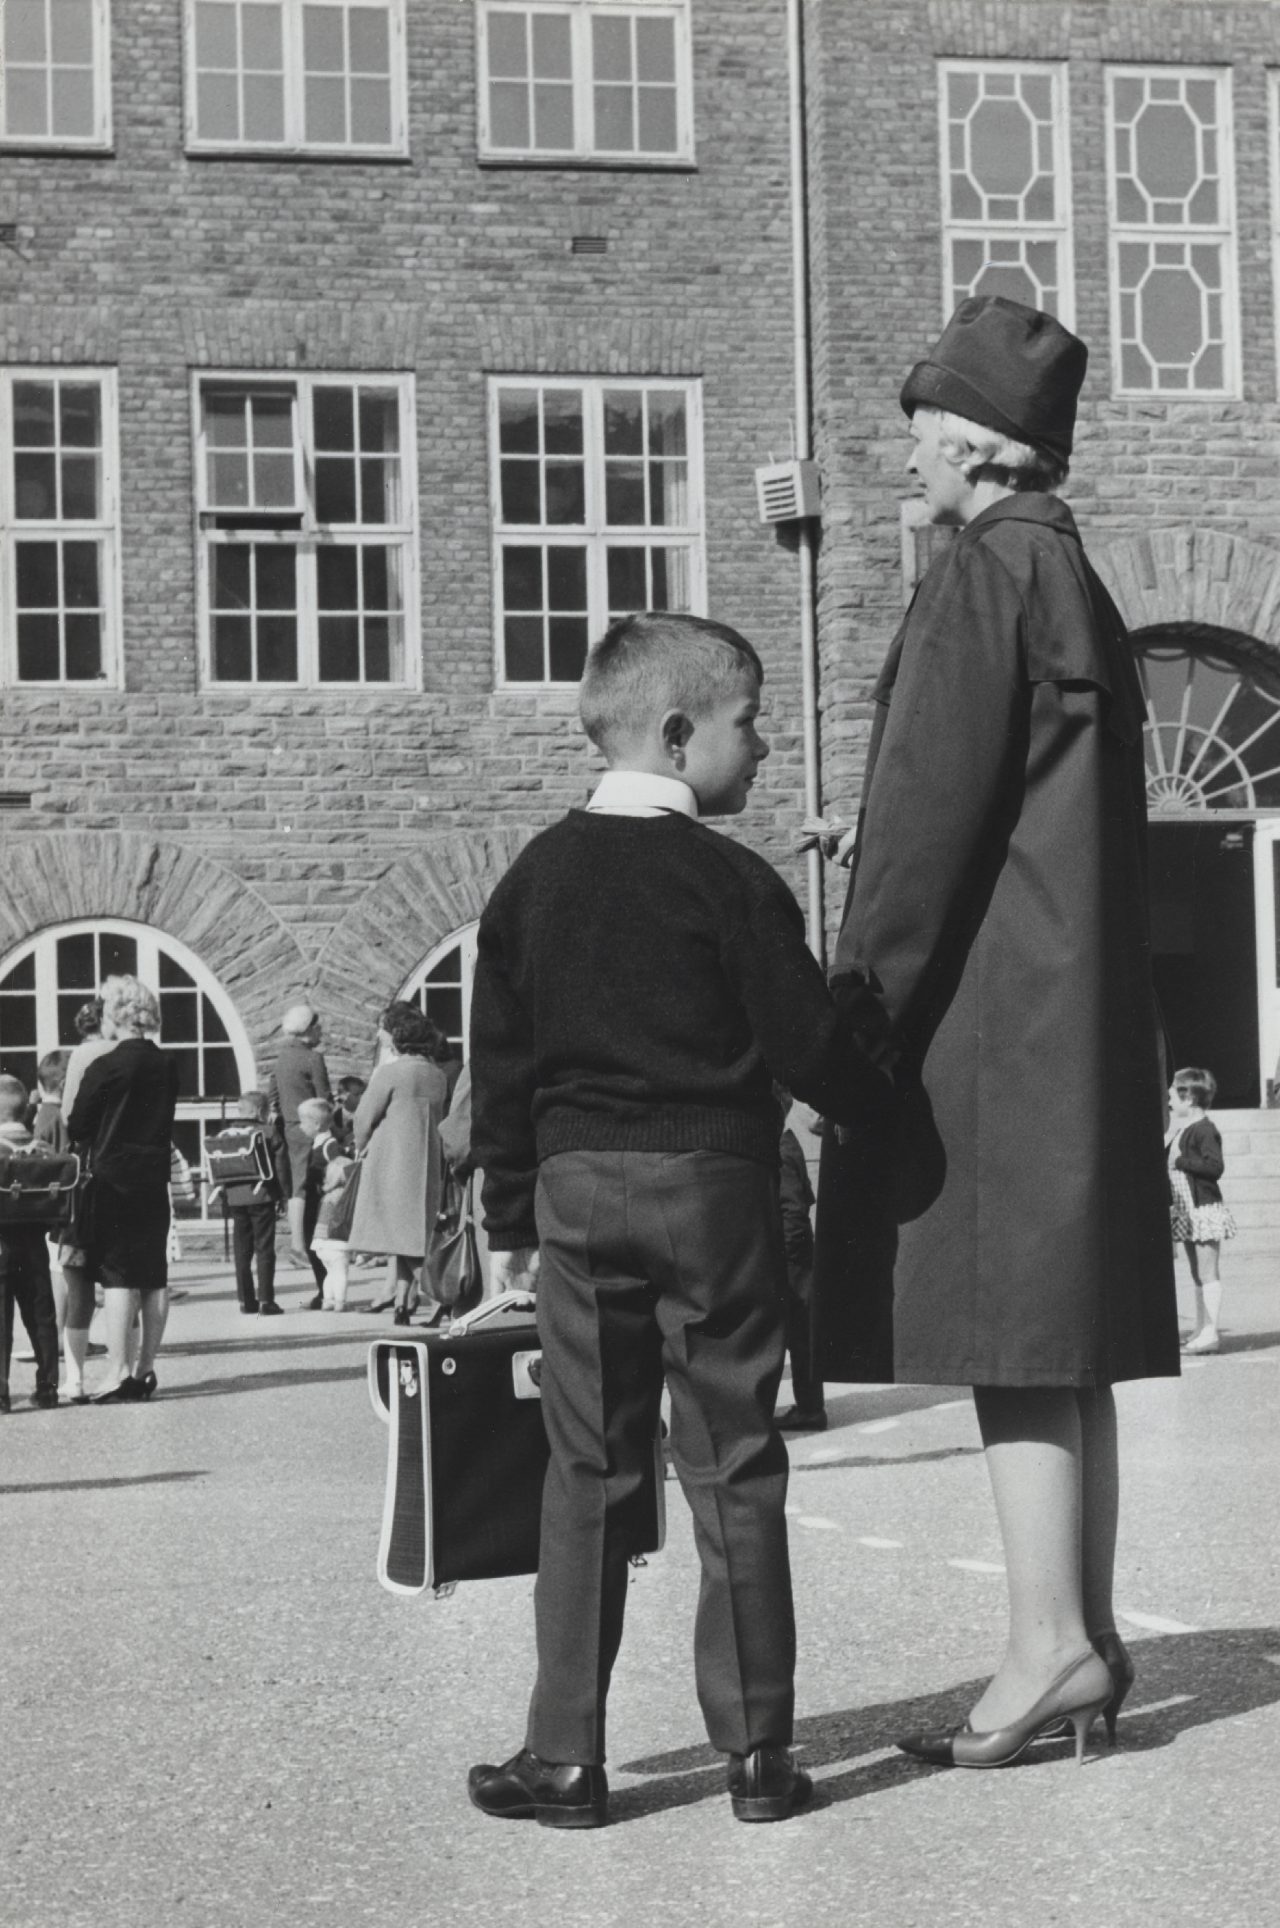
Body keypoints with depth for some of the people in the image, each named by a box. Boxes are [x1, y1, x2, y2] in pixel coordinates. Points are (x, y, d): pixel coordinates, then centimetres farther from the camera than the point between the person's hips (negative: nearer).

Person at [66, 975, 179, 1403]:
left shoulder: (104, 1067, -12)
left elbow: (77, 1127, -5)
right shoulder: (167, 1065, 5)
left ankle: (117, 1372, -7)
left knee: (117, 1276, -4)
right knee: (154, 1276, 8)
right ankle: (145, 1370, 13)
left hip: (113, 1178, -5)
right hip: (155, 1176, 5)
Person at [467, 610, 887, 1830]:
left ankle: (565, 1755, 9)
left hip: (575, 1185, 4)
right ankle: (754, 1750, 9)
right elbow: (807, 1044, -9)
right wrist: (876, 1099, 12)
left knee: (587, 1472, 8)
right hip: (714, 1187, -3)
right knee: (732, 1468, 4)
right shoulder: (731, 880, -8)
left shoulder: (533, 876, 6)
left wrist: (510, 1217, 16)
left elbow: (501, 1063, 9)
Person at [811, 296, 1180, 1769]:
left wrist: (860, 1000, -13)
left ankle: (1051, 1644, -9)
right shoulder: (1080, 588, 19)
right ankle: (1084, 1633, 14)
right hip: (1083, 1009, 9)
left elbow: (926, 811, -16)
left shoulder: (984, 574, -9)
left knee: (1008, 1330, -9)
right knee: (1060, 1339, 10)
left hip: (986, 1012, -9)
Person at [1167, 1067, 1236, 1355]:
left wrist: (1181, 1161, -20)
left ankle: (1211, 1331, -8)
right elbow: (1166, 1159, 24)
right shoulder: (1179, 1130, 14)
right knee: (1197, 1274, 13)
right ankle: (1200, 1329, 19)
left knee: (1208, 1273, -8)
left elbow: (1215, 1167, -24)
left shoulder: (1204, 1130, -15)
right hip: (1186, 1210, 10)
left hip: (1204, 1209, -10)